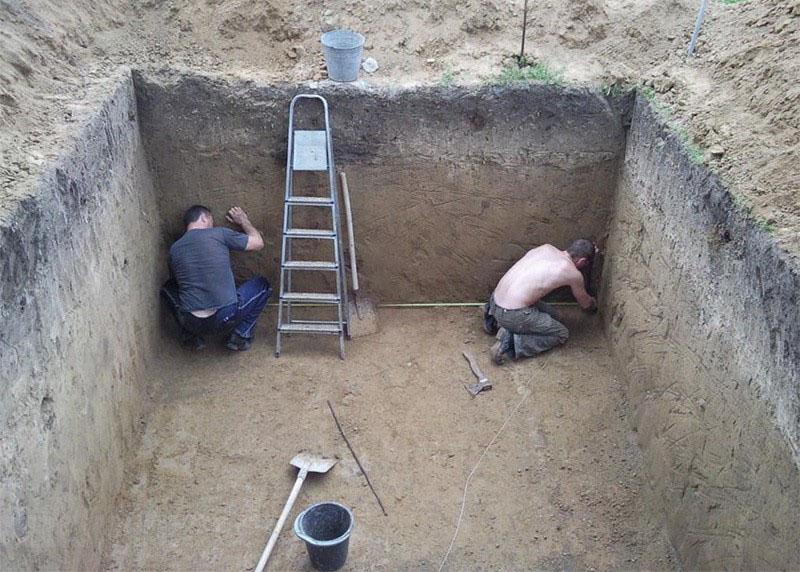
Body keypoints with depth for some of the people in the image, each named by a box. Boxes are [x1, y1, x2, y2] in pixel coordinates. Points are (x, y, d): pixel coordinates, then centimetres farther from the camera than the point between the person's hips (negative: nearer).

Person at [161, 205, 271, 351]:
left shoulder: (174, 249, 9)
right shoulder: (219, 234, -2)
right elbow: (258, 243, 9)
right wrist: (244, 221, 26)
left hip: (192, 323, 3)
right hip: (226, 319, -3)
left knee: (169, 288, 33)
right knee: (262, 285, 22)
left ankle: (192, 337, 20)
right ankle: (240, 336, 11)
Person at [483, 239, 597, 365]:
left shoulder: (546, 247, 11)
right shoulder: (573, 274, -5)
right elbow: (585, 303, 17)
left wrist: (588, 251, 41)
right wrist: (594, 305, 42)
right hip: (512, 315, -8)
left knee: (550, 315, 25)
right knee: (562, 334, 8)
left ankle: (496, 321, 17)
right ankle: (511, 342, -9)